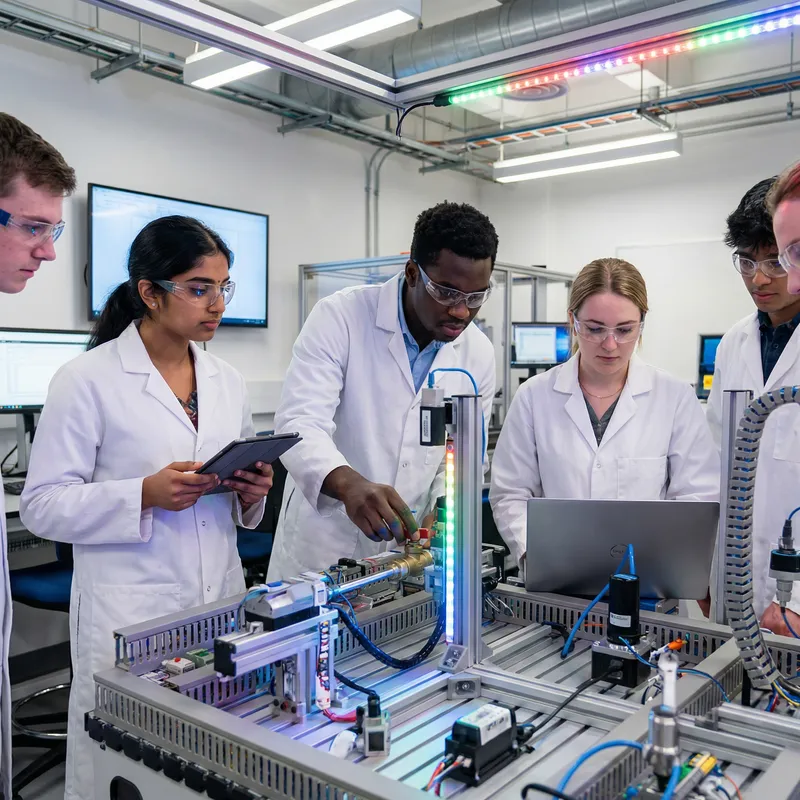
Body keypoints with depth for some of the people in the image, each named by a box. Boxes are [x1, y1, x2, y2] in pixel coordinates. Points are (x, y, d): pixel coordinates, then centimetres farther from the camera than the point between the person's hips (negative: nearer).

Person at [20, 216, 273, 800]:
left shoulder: (228, 381, 10)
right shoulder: (88, 380, -8)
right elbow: (43, 506, -8)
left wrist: (251, 495, -4)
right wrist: (145, 495, -21)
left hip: (221, 603, 5)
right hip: (130, 616, -4)